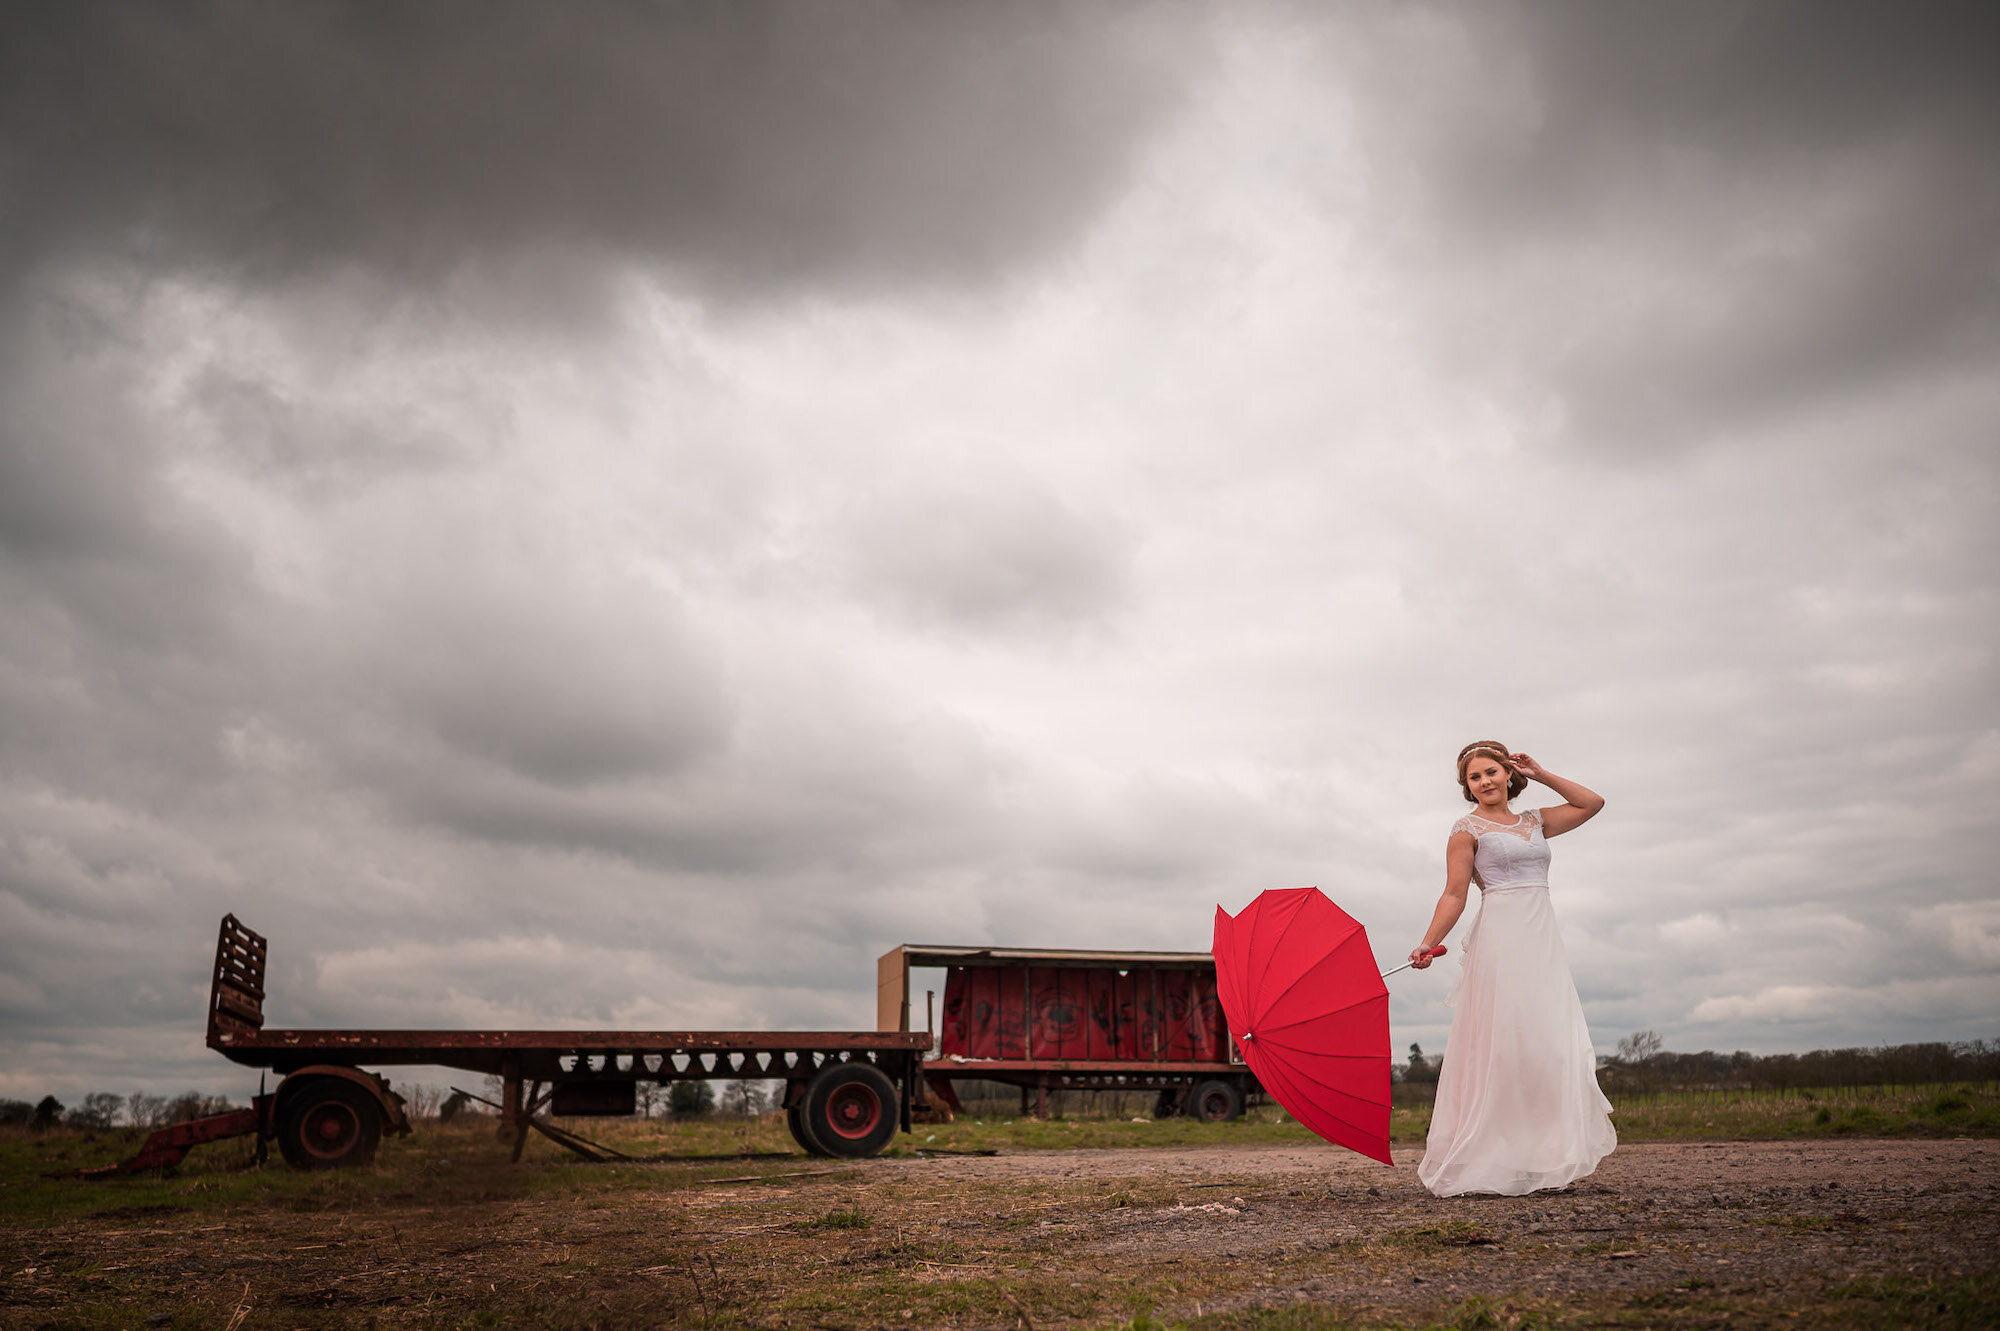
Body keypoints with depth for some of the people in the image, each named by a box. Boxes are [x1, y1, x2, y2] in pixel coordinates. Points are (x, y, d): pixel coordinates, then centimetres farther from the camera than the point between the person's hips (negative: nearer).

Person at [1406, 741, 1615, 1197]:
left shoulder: (1535, 821, 18)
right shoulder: (1467, 829, 3)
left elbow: (1593, 803, 23)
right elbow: (1454, 895, -3)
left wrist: (1542, 775, 16)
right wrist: (1428, 943, -15)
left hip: (1543, 938, 6)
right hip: (1500, 937, -5)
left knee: (1550, 1046, 1)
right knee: (1500, 1045, -9)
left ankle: (1548, 1157, 6)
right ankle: (1492, 1160, -5)